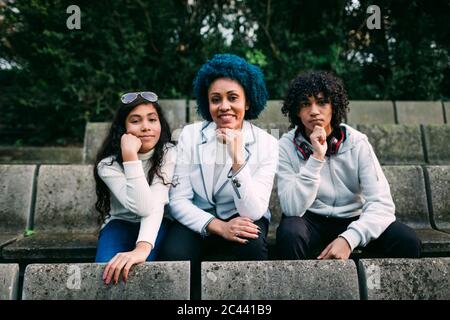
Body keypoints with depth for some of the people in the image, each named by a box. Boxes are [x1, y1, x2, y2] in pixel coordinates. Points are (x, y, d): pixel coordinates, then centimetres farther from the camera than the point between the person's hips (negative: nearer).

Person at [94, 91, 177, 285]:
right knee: (107, 268, -30)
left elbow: (156, 204, -30)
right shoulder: (108, 165, -18)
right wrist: (130, 156, -38)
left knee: (141, 262, -33)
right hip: (120, 224, 1)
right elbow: (143, 206, -31)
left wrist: (143, 247, -47)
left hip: (157, 226, 0)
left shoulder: (169, 154, -16)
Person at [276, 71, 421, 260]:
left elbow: (381, 203, -15)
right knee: (289, 234, -33)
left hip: (353, 221, 2)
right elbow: (292, 209, -20)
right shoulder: (287, 146, -10)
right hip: (310, 221, -1)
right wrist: (316, 158, -28)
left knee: (408, 240, -22)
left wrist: (348, 239, -31)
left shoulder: (357, 142, -8)